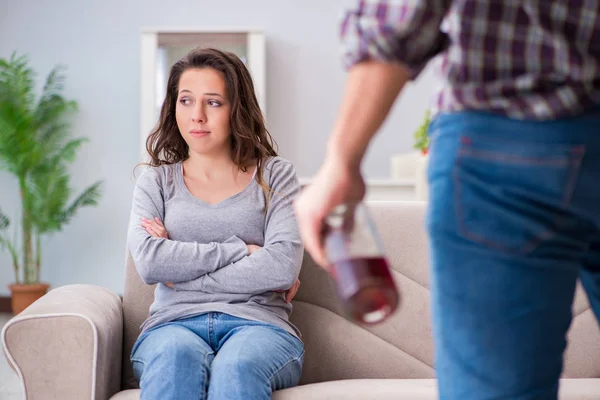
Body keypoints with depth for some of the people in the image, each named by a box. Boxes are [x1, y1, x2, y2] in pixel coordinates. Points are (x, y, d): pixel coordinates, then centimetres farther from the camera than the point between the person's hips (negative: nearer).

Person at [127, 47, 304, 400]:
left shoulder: (275, 175, 14)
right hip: (174, 323, 1)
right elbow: (149, 262, -2)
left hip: (257, 322, -1)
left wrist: (181, 271, -2)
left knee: (237, 366, -39)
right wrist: (240, 250, -4)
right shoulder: (156, 182, 18)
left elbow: (283, 267, -4)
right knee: (175, 357, -38)